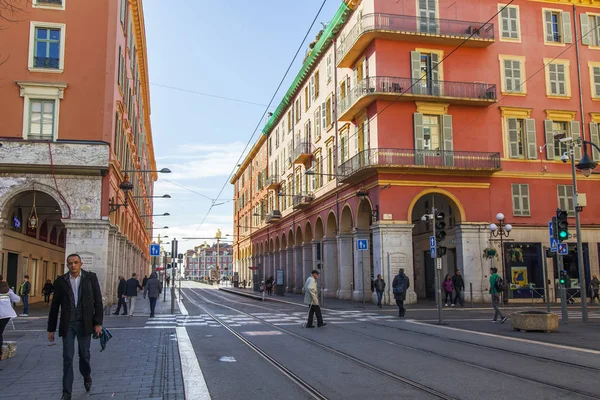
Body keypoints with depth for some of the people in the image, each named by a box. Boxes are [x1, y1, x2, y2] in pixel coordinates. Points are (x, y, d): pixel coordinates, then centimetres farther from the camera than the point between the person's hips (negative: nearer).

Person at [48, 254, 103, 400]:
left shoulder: (91, 278, -3)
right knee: (67, 357, 0)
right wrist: (51, 329, 5)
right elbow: (54, 306, 5)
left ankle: (87, 376, 40)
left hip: (84, 323, 0)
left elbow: (98, 301, -2)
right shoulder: (60, 281, 0)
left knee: (84, 354, 11)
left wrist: (98, 323, -6)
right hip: (68, 324, 1)